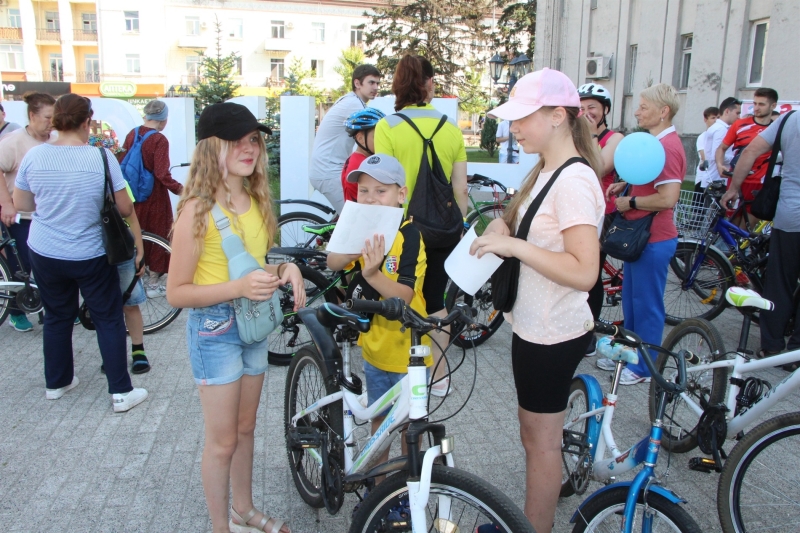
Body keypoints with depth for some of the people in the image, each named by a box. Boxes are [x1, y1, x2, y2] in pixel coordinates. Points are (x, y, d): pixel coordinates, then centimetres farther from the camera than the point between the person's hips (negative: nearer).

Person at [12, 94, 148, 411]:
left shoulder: (34, 155, -7)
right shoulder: (101, 157, -16)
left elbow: (21, 204, 4)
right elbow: (125, 209, -11)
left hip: (43, 254, 4)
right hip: (90, 256, -3)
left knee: (57, 316, 20)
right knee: (108, 319, 7)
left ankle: (56, 382, 34)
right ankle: (121, 393, 10)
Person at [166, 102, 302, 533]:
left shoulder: (256, 201, 3)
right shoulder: (199, 209, -18)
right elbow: (176, 292, -17)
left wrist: (285, 269, -4)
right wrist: (239, 287, -29)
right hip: (214, 328, -7)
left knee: (245, 428, 21)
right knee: (223, 441, 6)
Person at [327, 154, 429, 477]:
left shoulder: (409, 236, -19)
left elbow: (404, 295, -28)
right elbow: (334, 263, -16)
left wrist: (373, 274, -45)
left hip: (405, 347, -6)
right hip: (374, 343, 6)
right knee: (378, 415, 22)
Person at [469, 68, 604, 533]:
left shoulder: (573, 181, -22)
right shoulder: (546, 171, 8)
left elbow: (583, 271, -28)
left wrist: (514, 246, -26)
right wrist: (503, 228, 0)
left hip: (553, 335, -10)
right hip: (534, 325, 10)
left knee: (541, 438, 7)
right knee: (534, 432, 22)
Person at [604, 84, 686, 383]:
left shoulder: (667, 147, -20)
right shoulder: (654, 142, 13)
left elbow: (668, 198, -29)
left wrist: (630, 202, -17)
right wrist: (622, 186, 10)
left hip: (653, 240, -11)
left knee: (647, 304, 2)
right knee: (630, 300, 20)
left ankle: (645, 367, 17)